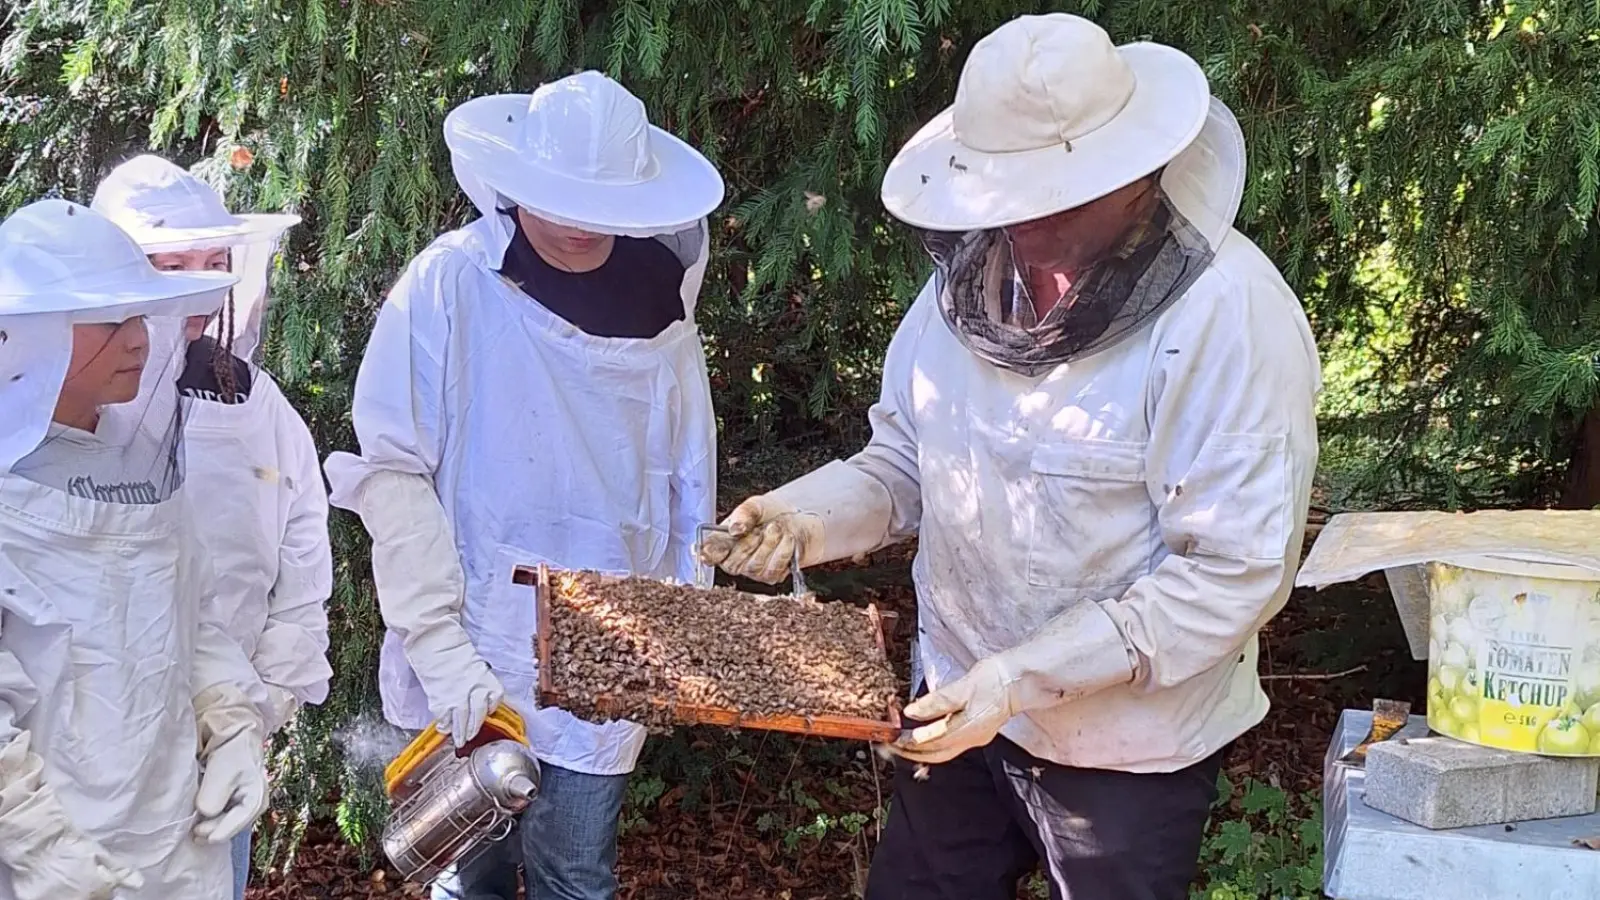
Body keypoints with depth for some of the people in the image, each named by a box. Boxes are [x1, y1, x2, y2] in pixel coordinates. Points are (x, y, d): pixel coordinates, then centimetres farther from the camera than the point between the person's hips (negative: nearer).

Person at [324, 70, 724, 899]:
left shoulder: (657, 298, 0)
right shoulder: (452, 285, -10)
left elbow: (688, 483, 6)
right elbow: (392, 474, -11)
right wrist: (441, 648, -17)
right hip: (477, 654, -2)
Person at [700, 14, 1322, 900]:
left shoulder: (1229, 315, -23)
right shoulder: (975, 272, -4)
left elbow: (1237, 572, -25)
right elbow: (909, 461, 6)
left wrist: (1024, 675, -28)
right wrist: (805, 518, -15)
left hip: (1124, 748, -6)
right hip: (957, 706, 6)